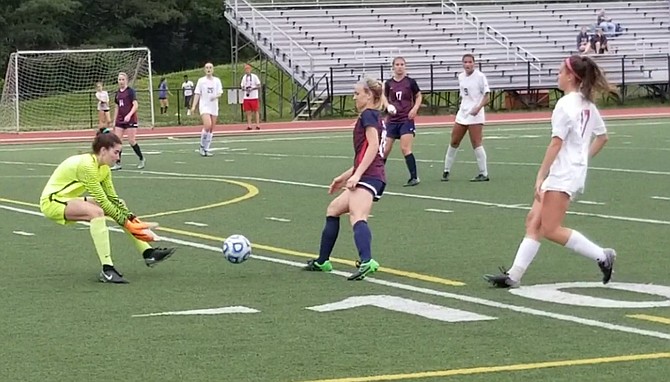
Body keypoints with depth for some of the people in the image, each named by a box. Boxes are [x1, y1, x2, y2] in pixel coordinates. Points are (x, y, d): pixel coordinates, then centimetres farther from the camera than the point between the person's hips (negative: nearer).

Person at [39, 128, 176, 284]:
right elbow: (101, 201, -26)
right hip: (52, 201, -10)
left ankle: (148, 253, 6)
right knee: (96, 212, -34)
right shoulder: (86, 164, -27)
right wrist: (124, 222, -22)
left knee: (121, 207, 3)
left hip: (69, 200, 10)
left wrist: (130, 217, -7)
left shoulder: (104, 168, 2)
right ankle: (107, 270, -37)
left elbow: (112, 198, 6)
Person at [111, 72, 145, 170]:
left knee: (131, 141, -5)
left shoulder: (130, 91, -7)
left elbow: (135, 105, -14)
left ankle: (142, 159, 14)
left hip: (130, 120, -6)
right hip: (120, 120, 6)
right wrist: (114, 121, 17)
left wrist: (129, 115, -28)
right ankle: (118, 163, 0)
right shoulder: (118, 93, 12)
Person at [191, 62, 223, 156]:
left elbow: (220, 93, 3)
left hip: (214, 106, 3)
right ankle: (202, 146, -3)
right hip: (204, 106, -3)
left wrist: (215, 96, -20)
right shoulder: (201, 81, 2)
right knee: (207, 126, -22)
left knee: (211, 129, 4)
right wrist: (193, 106, -7)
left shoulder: (217, 80, 7)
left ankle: (206, 149, 12)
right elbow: (197, 94, 1)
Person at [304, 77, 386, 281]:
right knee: (332, 210, 23)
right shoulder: (375, 118, 25)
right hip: (370, 177, 11)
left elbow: (373, 146, -16)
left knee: (357, 217, -30)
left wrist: (356, 174, -23)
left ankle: (367, 261, -52)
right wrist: (344, 177, 33)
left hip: (368, 177, -11)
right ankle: (322, 261, 29)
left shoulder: (368, 115, -3)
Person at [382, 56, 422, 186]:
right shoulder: (389, 83, 3)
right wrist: (388, 106, -5)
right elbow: (385, 97, 16)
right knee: (385, 149, 4)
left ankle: (414, 177, -7)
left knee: (405, 148, -13)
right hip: (392, 120, 3)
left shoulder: (410, 82, -3)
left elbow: (418, 96, 8)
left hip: (406, 119, -3)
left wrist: (415, 109, -7)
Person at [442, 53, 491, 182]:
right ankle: (446, 171, 19)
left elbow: (486, 97, -11)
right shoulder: (461, 76, 10)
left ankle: (484, 173, -3)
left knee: (476, 144, -9)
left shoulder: (480, 76, -9)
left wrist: (478, 107, -25)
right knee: (454, 142, 9)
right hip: (462, 114, 7)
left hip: (475, 115, -6)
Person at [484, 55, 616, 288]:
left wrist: (540, 177, -16)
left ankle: (602, 256, -2)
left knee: (551, 230, -7)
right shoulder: (587, 104, 12)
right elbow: (602, 137, 20)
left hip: (563, 175, -10)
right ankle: (514, 275, 3)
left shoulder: (565, 105, -15)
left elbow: (556, 144, -18)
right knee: (534, 221, 6)